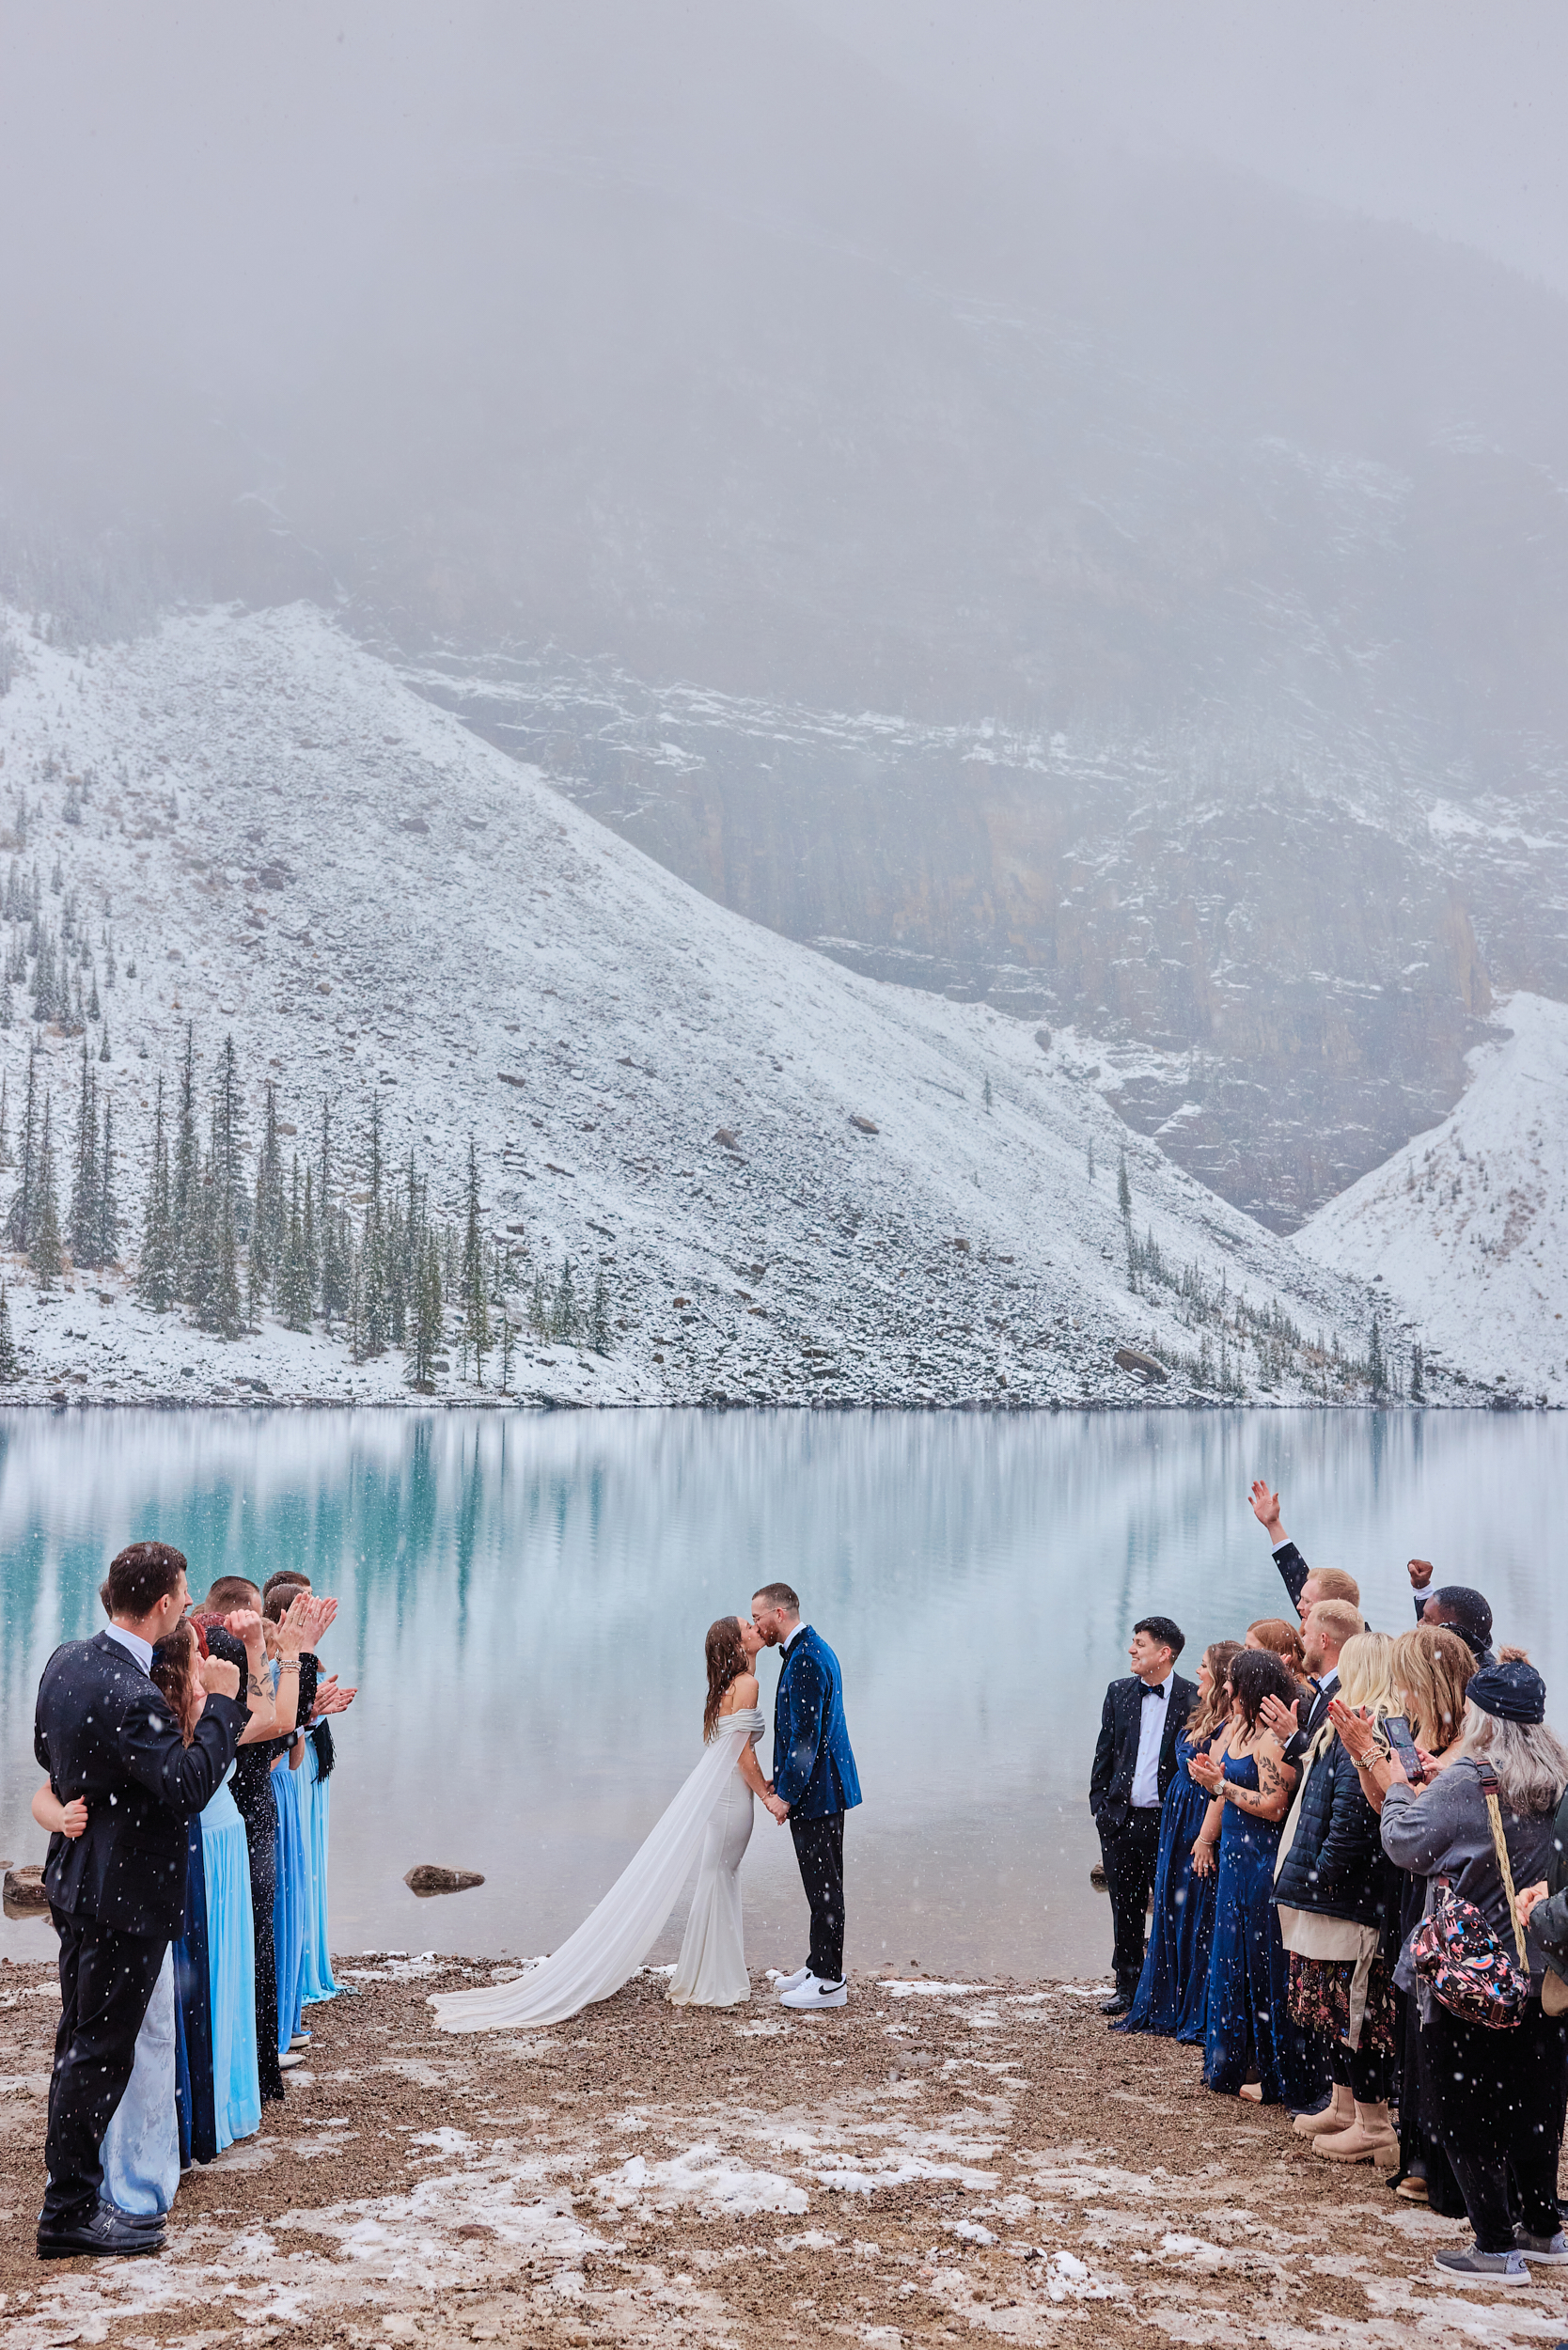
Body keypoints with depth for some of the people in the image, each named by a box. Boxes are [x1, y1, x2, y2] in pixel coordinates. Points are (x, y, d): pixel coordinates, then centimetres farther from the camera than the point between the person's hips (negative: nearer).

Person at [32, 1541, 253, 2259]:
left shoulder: (66, 1660, 1)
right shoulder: (130, 1697, -28)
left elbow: (46, 1751, 15)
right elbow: (188, 1787, -26)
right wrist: (221, 1703, -18)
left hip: (76, 1881, 10)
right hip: (123, 1896, -10)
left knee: (80, 2041, 20)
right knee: (99, 2052, 1)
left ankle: (72, 2192, 33)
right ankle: (70, 2211, 9)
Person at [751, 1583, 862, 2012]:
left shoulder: (805, 1660, -20)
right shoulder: (812, 1650, 13)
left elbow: (806, 1735, -22)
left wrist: (785, 1795, -16)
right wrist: (782, 1782, 16)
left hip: (815, 1792, -10)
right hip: (821, 1787, 10)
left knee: (824, 1886, -2)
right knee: (822, 1884, 17)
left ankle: (829, 1981, 5)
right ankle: (820, 1964, 27)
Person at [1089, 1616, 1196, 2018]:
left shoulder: (1193, 1698, -6)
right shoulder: (1119, 1692, 8)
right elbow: (1104, 1753, 11)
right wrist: (1100, 1805, 5)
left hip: (1168, 1820, -4)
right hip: (1121, 1818, 4)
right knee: (1125, 1909, 11)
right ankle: (1127, 1988, 22)